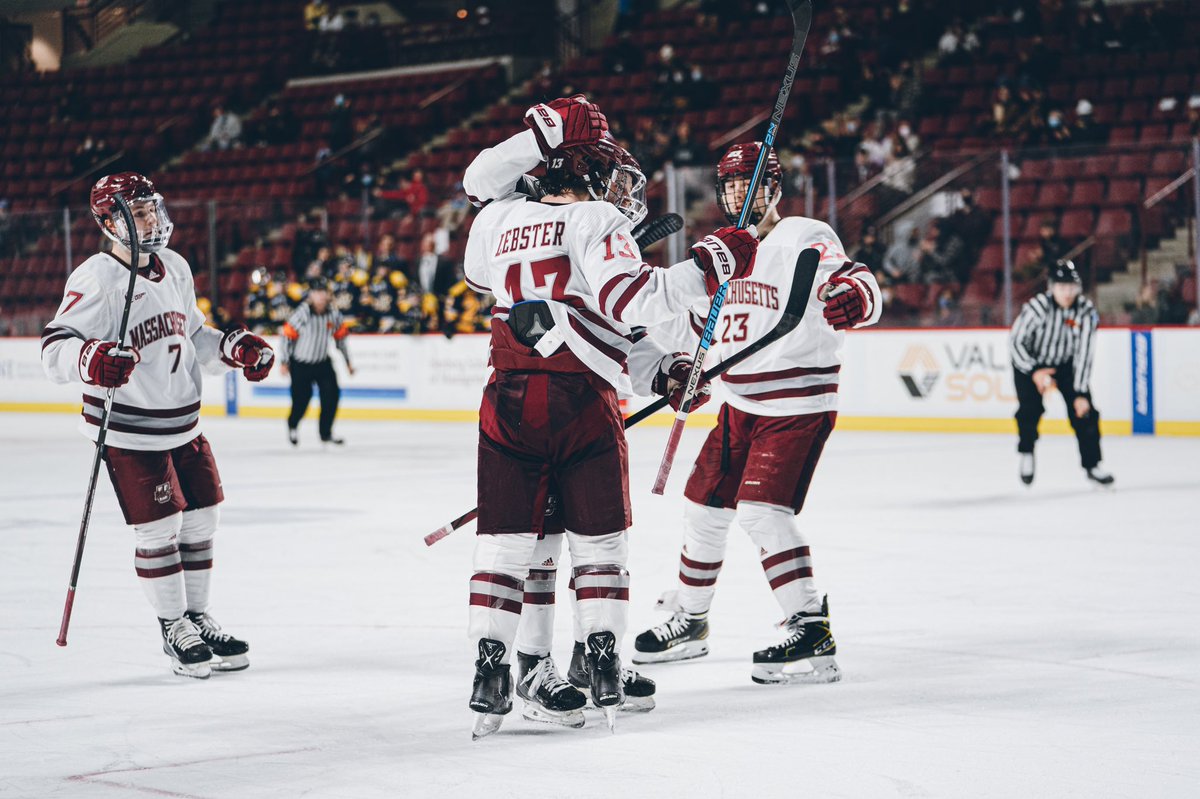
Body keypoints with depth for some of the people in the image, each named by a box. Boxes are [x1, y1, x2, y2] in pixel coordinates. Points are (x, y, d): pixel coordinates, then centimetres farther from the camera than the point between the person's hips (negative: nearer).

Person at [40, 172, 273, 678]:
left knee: (201, 520, 12)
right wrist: (90, 359, -43)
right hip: (128, 432, -7)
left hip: (183, 424, 7)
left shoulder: (175, 268, 7)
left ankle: (197, 618, 27)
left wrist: (234, 348, 6)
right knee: (158, 528, -4)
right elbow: (55, 347, -24)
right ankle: (173, 630, 11)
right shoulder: (97, 279, -17)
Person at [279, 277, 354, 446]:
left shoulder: (334, 314, -6)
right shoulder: (301, 314, -20)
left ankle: (326, 432, 7)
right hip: (300, 365, -4)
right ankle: (292, 426, 31)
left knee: (331, 394, -8)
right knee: (302, 399, -1)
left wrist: (347, 361, 12)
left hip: (322, 363, 4)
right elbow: (287, 336, -15)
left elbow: (340, 337, 8)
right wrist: (284, 362, -14)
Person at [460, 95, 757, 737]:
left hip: (508, 401, 4)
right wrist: (708, 266, -11)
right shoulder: (593, 221, -5)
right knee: (598, 541, 9)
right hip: (580, 401, -4)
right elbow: (631, 300, -18)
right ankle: (603, 670, 6)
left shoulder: (497, 219, 15)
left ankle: (491, 671, 1)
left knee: (505, 540, 7)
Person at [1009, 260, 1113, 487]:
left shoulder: (1086, 311, -23)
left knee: (1083, 410, -8)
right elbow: (1015, 342, -21)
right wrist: (1034, 372, -31)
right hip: (1030, 362, -2)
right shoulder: (1037, 307, -30)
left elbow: (1084, 353, -22)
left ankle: (1092, 464, 5)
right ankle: (1026, 455, 9)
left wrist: (1081, 393, -25)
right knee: (1030, 409, -17)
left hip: (1066, 364, 2)